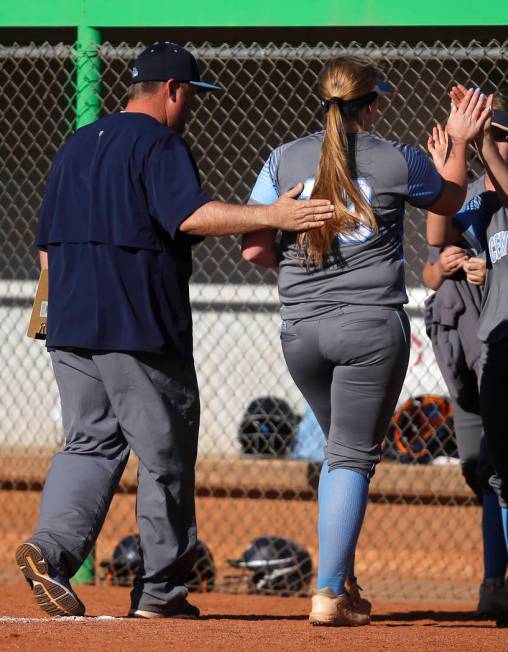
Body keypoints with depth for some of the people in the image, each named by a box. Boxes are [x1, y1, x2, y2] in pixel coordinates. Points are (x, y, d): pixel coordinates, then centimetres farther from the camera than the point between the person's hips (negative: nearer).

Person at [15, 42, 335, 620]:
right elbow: (190, 215, -25)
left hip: (70, 330, 7)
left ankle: (50, 546, -14)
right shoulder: (159, 145, -8)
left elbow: (48, 243, 20)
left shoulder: (75, 147, 17)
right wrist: (271, 217, -29)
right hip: (140, 332, -7)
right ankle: (160, 591, 7)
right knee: (165, 453, 3)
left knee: (91, 443, 10)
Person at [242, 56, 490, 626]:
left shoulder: (284, 160, 2)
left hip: (301, 331, 3)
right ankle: (330, 593, -10)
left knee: (340, 449, 22)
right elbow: (450, 199, 17)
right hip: (373, 325, -3)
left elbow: (254, 248, 0)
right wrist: (459, 142, 31)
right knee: (353, 457, 0)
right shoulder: (396, 161, -4)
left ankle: (342, 580, 20)